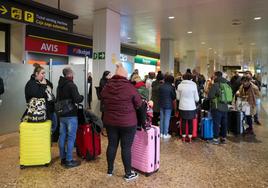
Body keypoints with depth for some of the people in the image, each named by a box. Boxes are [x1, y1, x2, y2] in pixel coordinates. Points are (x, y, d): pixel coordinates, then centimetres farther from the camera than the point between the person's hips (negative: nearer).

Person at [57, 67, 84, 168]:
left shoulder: (59, 85, 11)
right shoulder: (71, 85, -16)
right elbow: (77, 99, -22)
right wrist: (82, 97, -3)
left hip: (61, 115, 8)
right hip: (71, 115, -8)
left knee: (62, 136, 13)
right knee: (71, 138, 0)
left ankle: (63, 158, 25)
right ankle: (69, 161, 6)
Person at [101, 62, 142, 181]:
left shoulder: (106, 87, -1)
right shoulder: (129, 87, -15)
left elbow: (103, 101, 12)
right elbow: (139, 103, -5)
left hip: (110, 121, 5)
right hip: (127, 122, -4)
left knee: (112, 145, 15)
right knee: (126, 147, 5)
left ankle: (110, 170, 31)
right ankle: (128, 174, 18)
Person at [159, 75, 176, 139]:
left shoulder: (161, 86, -1)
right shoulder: (172, 87, -14)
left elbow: (159, 95, 6)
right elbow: (174, 96, -5)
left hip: (161, 104, 5)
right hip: (169, 105, -5)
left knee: (162, 119, 13)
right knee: (167, 119, 2)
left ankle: (161, 133, 21)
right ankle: (165, 134, 8)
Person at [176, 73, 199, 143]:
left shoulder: (180, 85, -6)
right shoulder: (193, 85, -8)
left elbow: (178, 97, 2)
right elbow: (197, 99, -2)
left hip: (182, 107, 1)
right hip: (191, 107, -1)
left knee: (183, 122, 12)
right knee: (190, 122, 11)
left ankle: (183, 137, 20)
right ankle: (190, 138, 18)